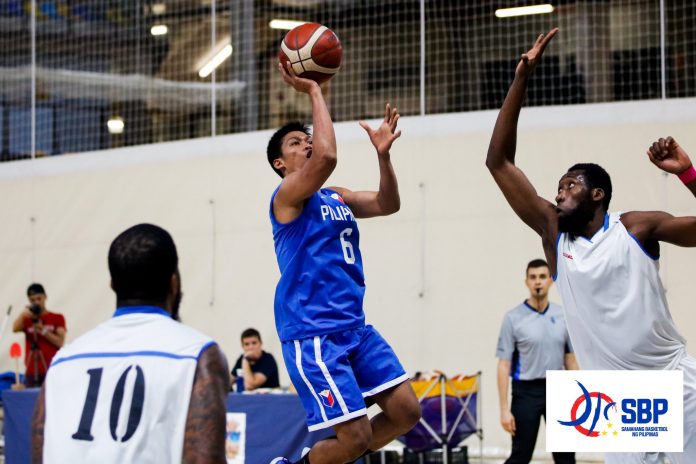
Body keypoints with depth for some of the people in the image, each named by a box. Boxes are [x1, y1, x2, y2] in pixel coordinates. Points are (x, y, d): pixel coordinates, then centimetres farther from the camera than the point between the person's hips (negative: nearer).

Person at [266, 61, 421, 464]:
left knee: (406, 411, 3)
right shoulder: (287, 196, -8)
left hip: (355, 327, 8)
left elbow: (388, 204, 15)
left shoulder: (337, 198, 17)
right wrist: (314, 92, -17)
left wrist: (383, 154, 0)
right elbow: (327, 157, -25)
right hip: (312, 334, -8)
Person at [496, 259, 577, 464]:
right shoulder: (513, 318, -6)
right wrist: (504, 409, -13)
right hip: (527, 392, -3)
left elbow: (571, 359, 11)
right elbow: (504, 365, -7)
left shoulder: (563, 316, 5)